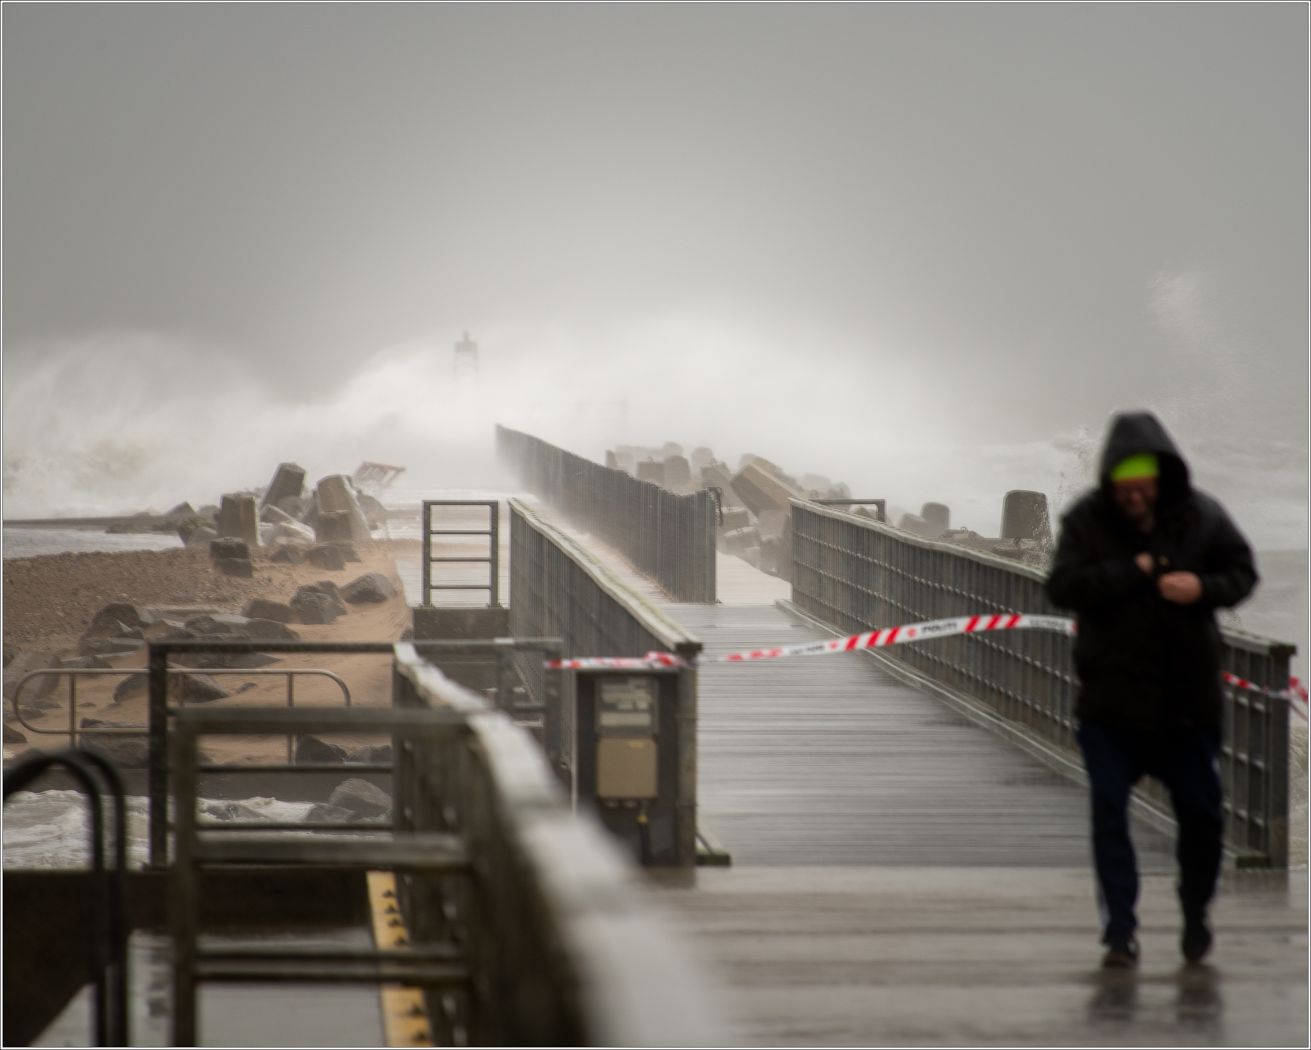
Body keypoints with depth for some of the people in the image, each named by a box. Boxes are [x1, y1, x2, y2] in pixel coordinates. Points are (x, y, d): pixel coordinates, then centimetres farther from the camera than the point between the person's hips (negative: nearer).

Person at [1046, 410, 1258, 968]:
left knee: (1201, 812, 10)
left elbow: (1242, 572, 5)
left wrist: (1204, 588, -16)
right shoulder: (1087, 519, -8)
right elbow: (1061, 586, -16)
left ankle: (1196, 916, 32)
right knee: (1108, 812, -5)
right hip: (1110, 697, -2)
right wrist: (1133, 572, -22)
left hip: (1187, 695, 2)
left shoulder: (1200, 515, -3)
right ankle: (1120, 932, 1)